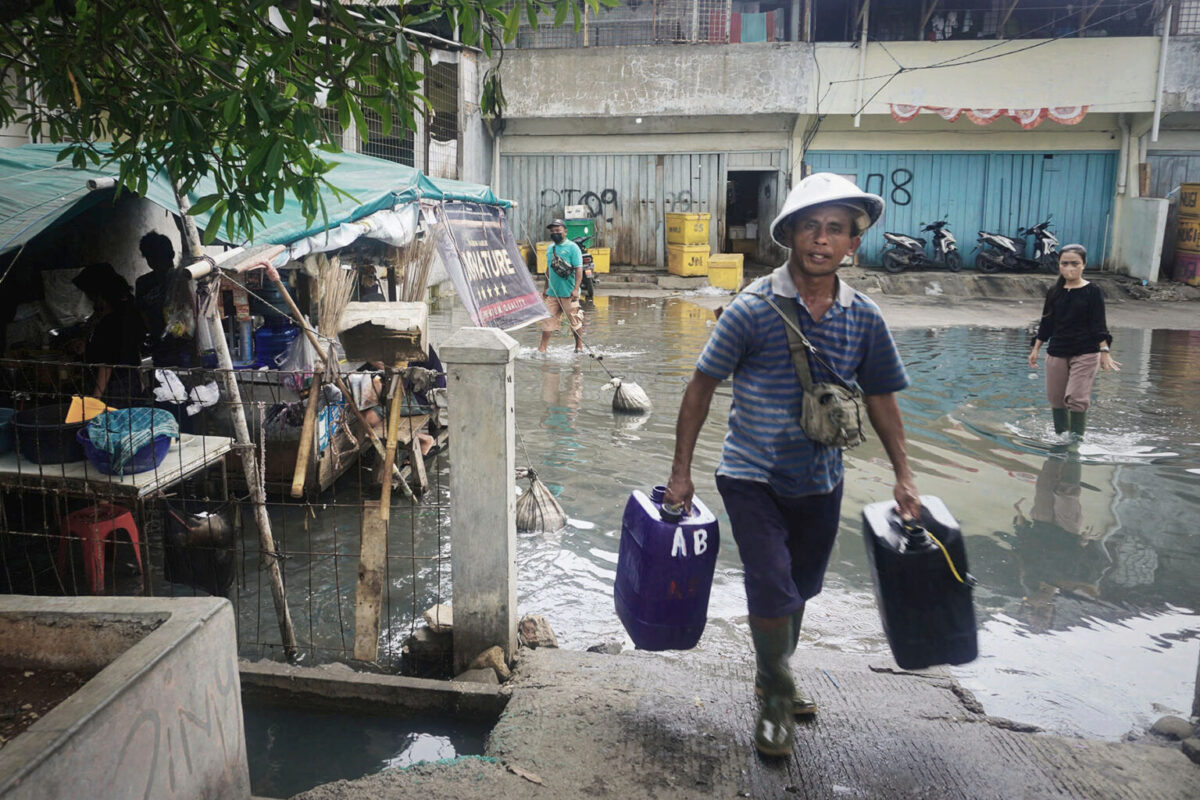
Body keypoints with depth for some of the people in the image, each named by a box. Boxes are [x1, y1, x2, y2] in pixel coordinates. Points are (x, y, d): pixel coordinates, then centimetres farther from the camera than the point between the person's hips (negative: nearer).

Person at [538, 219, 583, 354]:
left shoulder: (572, 247, -6)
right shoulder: (550, 248, 14)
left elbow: (579, 269, -12)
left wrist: (576, 289, -21)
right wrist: (546, 288, 22)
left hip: (568, 293, -5)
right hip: (552, 293, 5)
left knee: (574, 321, 4)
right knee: (548, 320, 1)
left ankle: (579, 346, 20)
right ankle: (542, 348, 2)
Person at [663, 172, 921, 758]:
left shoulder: (864, 318, -3)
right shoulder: (753, 309, -15)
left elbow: (880, 398, 9)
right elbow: (701, 387, -8)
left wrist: (903, 476, 7)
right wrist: (681, 471, -7)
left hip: (820, 481, 4)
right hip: (753, 476, -4)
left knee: (800, 587, 18)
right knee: (772, 589, -8)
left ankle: (772, 676, 43)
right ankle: (777, 700, 19)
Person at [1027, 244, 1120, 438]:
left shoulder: (1092, 291, -3)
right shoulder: (1054, 291, 7)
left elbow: (1099, 325, -5)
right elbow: (1046, 324, 13)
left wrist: (1104, 351, -12)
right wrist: (1036, 349, 11)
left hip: (1085, 354, -4)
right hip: (1056, 353, 4)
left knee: (1077, 399, -13)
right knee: (1056, 399, 7)